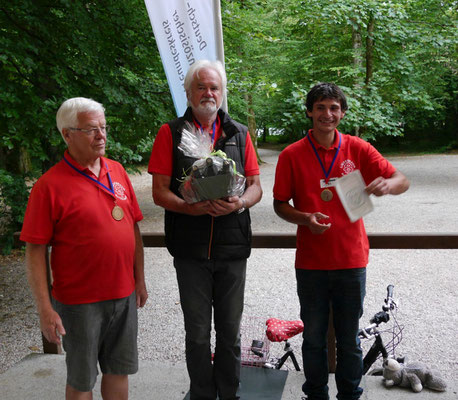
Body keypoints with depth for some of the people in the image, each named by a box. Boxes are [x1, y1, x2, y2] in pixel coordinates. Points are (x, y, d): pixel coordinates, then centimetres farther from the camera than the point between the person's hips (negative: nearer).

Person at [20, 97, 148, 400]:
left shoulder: (117, 171, 5)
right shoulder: (50, 185, -12)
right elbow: (36, 251, -12)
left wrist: (140, 279, 11)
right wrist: (45, 309, -14)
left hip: (124, 295, 5)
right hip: (80, 301, -5)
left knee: (119, 369, 17)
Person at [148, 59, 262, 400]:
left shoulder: (239, 133, 9)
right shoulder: (171, 133, 1)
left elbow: (256, 187, 8)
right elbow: (160, 192, -4)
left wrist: (240, 202, -15)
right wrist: (194, 208, -21)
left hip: (233, 247, 2)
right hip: (190, 248, -2)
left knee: (230, 330, 13)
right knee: (197, 332, 10)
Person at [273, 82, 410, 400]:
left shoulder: (358, 149, 0)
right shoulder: (292, 155, -2)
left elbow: (403, 181, 0)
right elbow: (280, 204, 3)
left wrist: (388, 184, -24)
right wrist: (305, 218, -17)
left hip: (351, 260, 1)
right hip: (311, 263, 0)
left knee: (349, 339, 12)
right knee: (314, 338, 12)